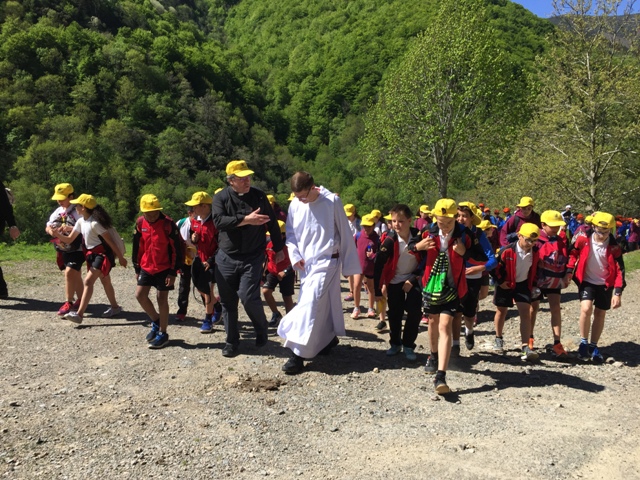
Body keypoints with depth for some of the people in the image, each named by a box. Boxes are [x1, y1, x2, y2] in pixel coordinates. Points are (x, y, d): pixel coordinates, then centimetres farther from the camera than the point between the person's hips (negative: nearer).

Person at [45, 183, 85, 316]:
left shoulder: (78, 211, -14)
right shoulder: (58, 211, 8)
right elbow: (48, 226, 11)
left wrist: (70, 228, -34)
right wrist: (50, 230, -13)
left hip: (77, 249, -7)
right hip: (63, 249, 8)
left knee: (69, 272, -16)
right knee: (75, 275, 15)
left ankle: (69, 302, -7)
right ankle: (81, 300, 26)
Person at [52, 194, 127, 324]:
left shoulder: (95, 223, -21)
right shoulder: (80, 222, 5)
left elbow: (110, 241, -19)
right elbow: (69, 239, 7)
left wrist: (121, 257, -16)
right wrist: (58, 234, -14)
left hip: (103, 254, -9)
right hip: (92, 254, 9)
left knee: (88, 281, -17)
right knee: (105, 281, 19)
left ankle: (79, 314, -20)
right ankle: (115, 307, 34)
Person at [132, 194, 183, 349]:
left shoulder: (168, 224, -15)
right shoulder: (140, 223, 0)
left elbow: (177, 249, -12)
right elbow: (137, 247, 10)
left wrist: (173, 272, -13)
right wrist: (137, 268, 11)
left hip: (164, 268, -5)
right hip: (146, 267, 5)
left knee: (162, 299, 0)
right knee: (140, 294, 1)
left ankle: (163, 334, 13)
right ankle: (156, 321, 25)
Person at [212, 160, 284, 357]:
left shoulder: (259, 196, 2)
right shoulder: (221, 198, -1)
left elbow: (272, 223, 10)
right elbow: (218, 221, -19)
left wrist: (278, 248, 13)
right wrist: (246, 219, -25)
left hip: (252, 258, -1)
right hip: (226, 258, 2)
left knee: (249, 297, -12)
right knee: (227, 301, 8)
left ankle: (262, 330, 16)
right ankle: (231, 341, 24)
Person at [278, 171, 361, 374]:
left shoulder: (332, 201, -12)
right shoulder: (295, 205, 0)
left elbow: (345, 234, -5)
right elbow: (290, 232, 12)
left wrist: (349, 265, -2)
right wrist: (295, 255, -4)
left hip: (326, 261, -5)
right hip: (305, 263, 5)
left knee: (310, 302, -15)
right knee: (321, 303, 15)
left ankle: (298, 354, -14)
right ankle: (329, 337, 37)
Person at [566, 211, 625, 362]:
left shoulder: (614, 247, -16)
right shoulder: (583, 239, -17)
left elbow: (619, 270, -11)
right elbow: (573, 254, 2)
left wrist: (618, 293, -15)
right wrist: (569, 272, -5)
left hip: (605, 284, 2)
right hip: (586, 281, -1)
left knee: (600, 314, 10)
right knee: (586, 309, -21)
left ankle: (593, 346, 26)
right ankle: (583, 343, -2)